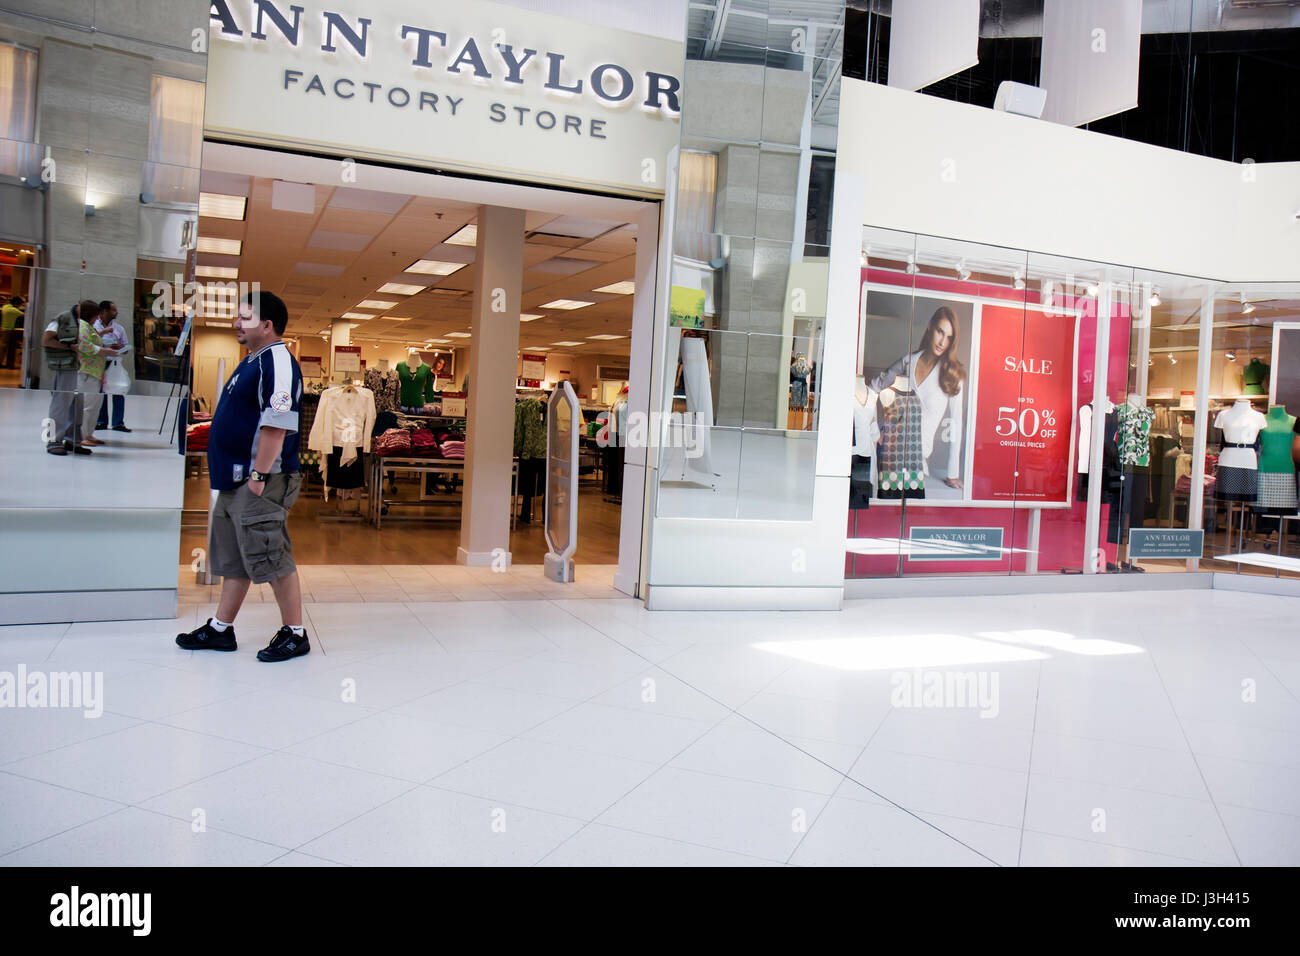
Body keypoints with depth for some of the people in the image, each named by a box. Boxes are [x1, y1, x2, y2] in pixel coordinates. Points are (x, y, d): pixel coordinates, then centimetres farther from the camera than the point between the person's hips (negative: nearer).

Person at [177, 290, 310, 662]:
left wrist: (260, 475, -24)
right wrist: (232, 476, 22)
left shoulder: (277, 362, -15)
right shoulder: (251, 361, 18)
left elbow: (276, 425, -23)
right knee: (232, 557, 16)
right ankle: (220, 629, 27)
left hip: (259, 482, -10)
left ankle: (294, 634, 5)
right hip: (234, 479, 10)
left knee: (271, 557, -5)